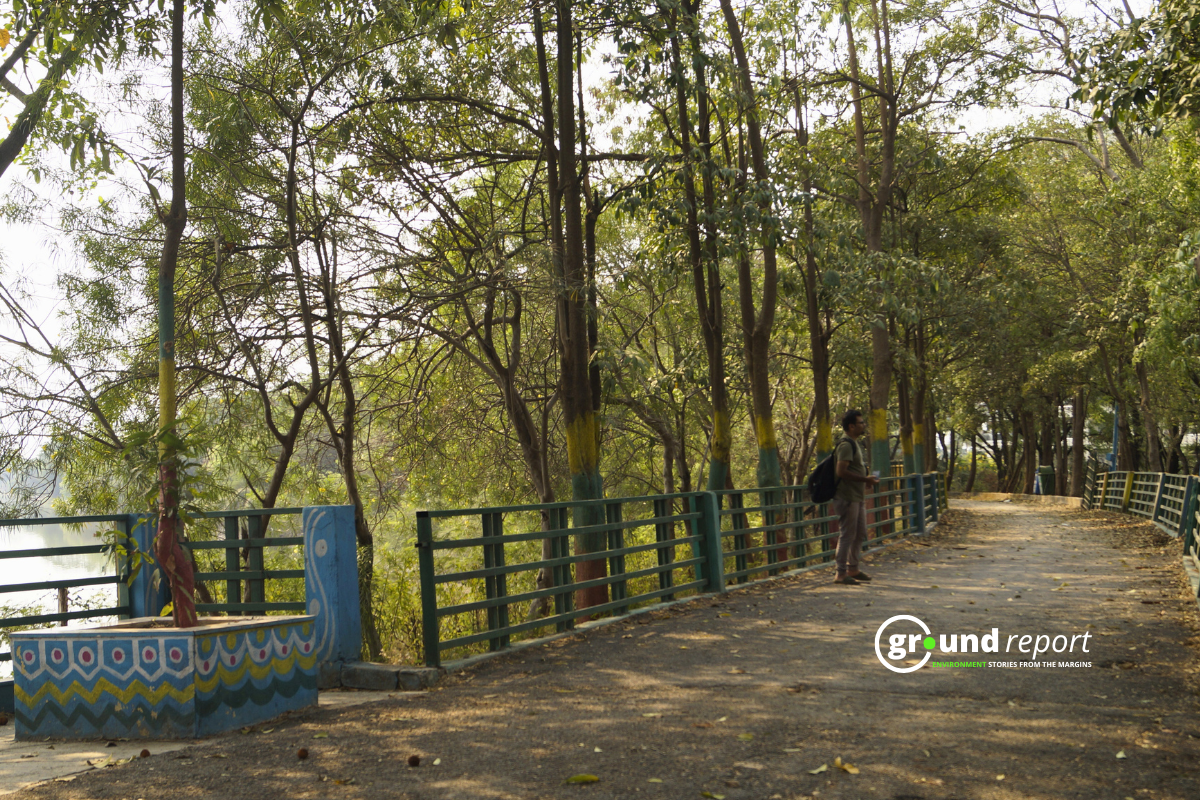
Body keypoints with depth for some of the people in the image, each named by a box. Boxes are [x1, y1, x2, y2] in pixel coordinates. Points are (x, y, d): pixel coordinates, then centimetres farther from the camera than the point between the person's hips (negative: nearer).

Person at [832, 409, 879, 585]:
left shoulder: (855, 444, 17)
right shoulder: (846, 445, -15)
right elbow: (841, 472, -24)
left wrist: (866, 481, 14)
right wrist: (865, 479, -20)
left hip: (857, 498, 10)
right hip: (848, 498, -10)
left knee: (860, 534, 16)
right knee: (847, 536, -6)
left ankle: (853, 569, 26)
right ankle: (841, 574, -1)